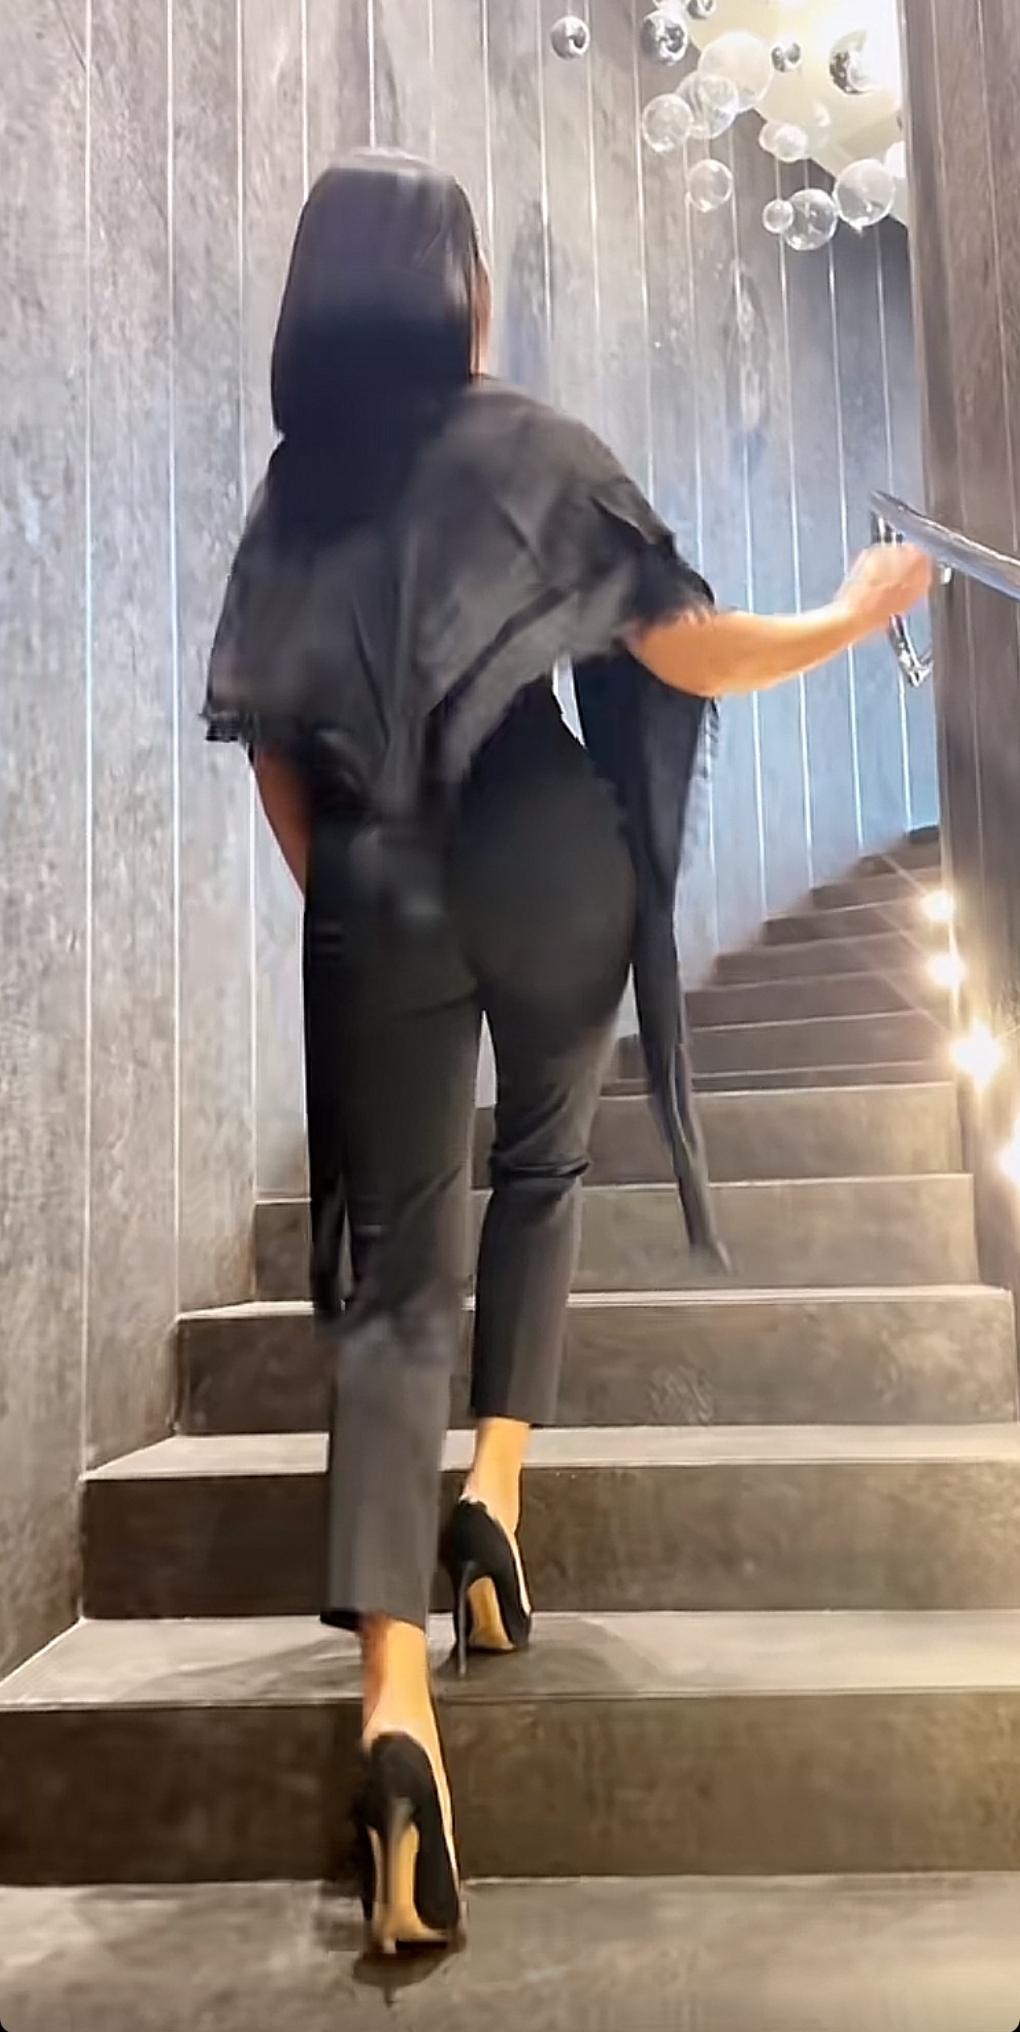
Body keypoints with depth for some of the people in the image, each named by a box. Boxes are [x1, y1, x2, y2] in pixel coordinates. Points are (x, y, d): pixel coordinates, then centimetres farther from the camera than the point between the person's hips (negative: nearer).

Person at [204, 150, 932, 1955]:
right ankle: (496, 1484, 12)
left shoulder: (294, 485, 13)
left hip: (375, 890, 2)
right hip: (546, 858, -2)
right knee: (540, 1166, 24)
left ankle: (393, 1697, -9)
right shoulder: (534, 449, 3)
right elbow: (682, 652, 1)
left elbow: (272, 742, 10)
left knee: (393, 1264, 1)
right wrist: (849, 617, 17)